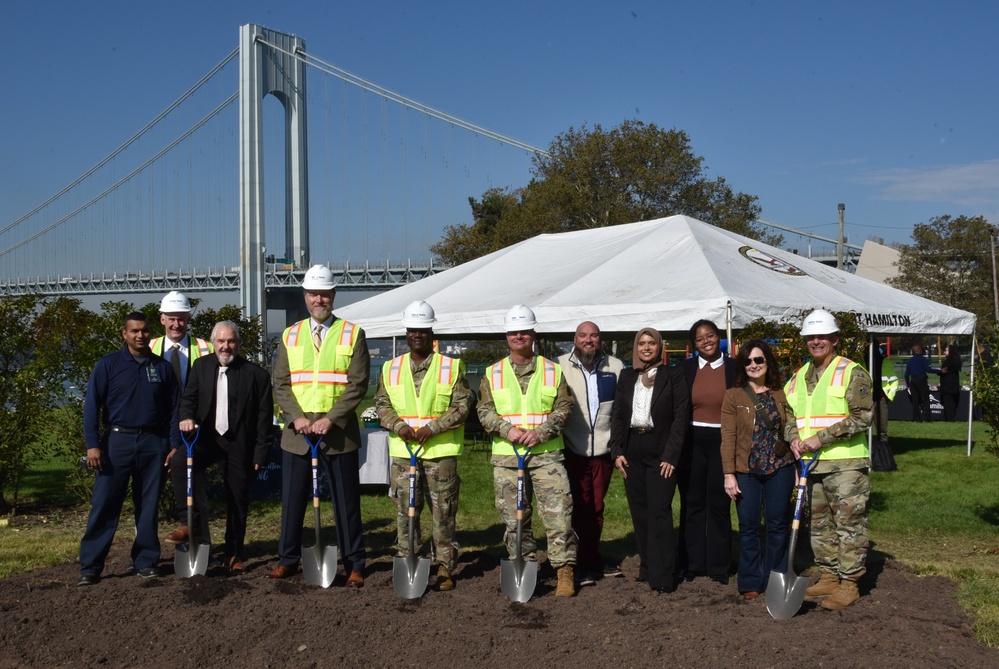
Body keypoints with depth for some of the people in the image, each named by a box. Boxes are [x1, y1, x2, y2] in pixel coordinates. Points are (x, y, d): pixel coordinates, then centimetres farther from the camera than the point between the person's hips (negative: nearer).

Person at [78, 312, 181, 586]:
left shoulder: (162, 367, 7)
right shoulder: (108, 364, 1)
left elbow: (174, 408, 9)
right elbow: (92, 405, -2)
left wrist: (174, 445, 3)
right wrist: (92, 444, -9)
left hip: (153, 443, 2)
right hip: (117, 440, -2)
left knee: (148, 506, 8)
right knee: (104, 504, -2)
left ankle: (146, 561, 17)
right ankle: (90, 566, 2)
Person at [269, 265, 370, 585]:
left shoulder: (352, 335, 3)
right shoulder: (290, 336, 11)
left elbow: (358, 385, -5)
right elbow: (280, 384, 5)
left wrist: (330, 419, -15)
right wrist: (297, 417, -10)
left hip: (339, 432, -2)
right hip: (297, 432, 2)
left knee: (346, 501, 3)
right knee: (292, 499, 8)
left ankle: (354, 565, 13)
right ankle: (288, 560, 22)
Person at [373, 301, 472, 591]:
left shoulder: (451, 367, 2)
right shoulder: (391, 369, 10)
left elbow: (462, 405, -4)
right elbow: (382, 404, 8)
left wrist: (433, 427, -14)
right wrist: (399, 426, -10)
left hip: (441, 451, -2)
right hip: (402, 451, 2)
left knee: (443, 512, 1)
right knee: (405, 511, 6)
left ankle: (445, 568, 11)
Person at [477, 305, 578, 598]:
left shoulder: (553, 371, 8)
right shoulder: (493, 373, 11)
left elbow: (564, 408, 2)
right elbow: (484, 410, 4)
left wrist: (540, 432, -13)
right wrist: (507, 429, -13)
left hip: (546, 453, -1)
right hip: (506, 456, 2)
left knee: (558, 512, -8)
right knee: (514, 516, 6)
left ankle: (565, 572, 0)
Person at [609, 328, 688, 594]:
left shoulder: (673, 375, -1)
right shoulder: (626, 376, 11)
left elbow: (680, 417, -5)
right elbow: (617, 415, 11)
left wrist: (671, 455, -11)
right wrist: (617, 451, 0)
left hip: (660, 450, -4)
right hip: (632, 450, 4)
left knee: (659, 512, -8)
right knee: (639, 511, 8)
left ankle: (662, 577, -5)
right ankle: (647, 567, 18)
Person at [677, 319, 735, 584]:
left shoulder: (734, 368, 0)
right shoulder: (685, 368, 3)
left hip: (722, 442, -1)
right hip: (692, 442, 1)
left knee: (719, 504, 5)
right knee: (692, 503, 6)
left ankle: (718, 565, 14)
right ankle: (692, 563, 16)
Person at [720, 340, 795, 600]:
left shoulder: (780, 394, 5)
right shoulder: (733, 395, -1)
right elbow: (728, 437, -4)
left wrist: (798, 467, 5)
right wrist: (729, 474, -9)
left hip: (779, 469, 2)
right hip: (746, 471, -1)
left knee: (778, 526, 8)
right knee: (748, 527, 5)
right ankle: (751, 582, 16)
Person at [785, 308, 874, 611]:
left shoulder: (852, 373, -6)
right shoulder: (799, 377, 15)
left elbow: (861, 417, -14)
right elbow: (789, 415, 21)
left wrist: (821, 438, -18)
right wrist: (793, 438, -1)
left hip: (846, 464, -7)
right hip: (811, 465, 7)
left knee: (849, 524, -3)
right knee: (820, 525, 14)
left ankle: (849, 584, 6)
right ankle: (829, 577, 26)